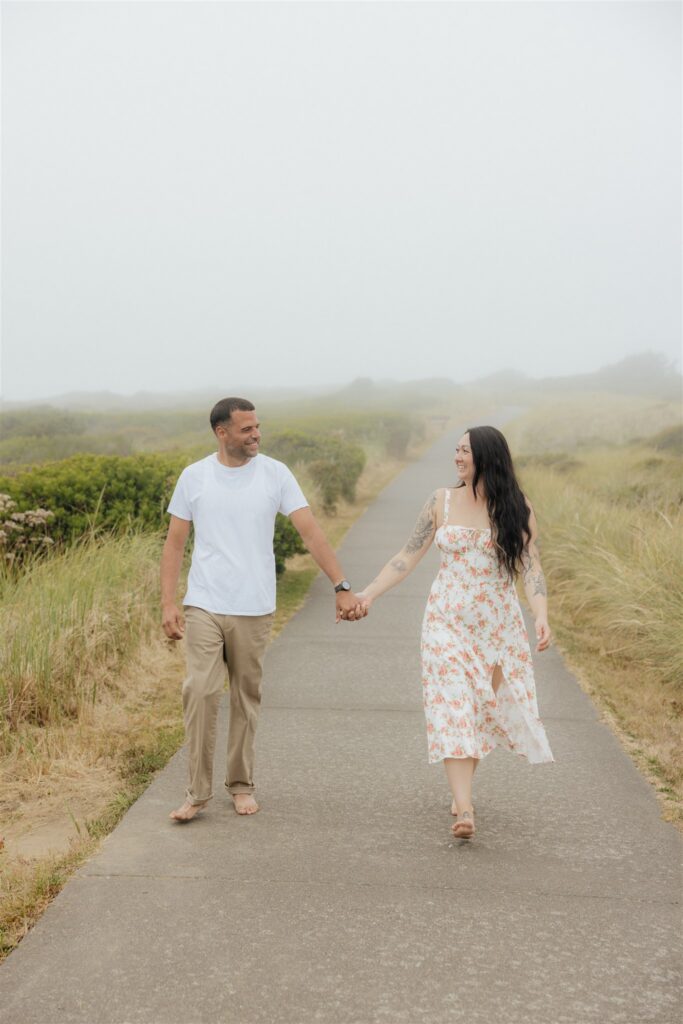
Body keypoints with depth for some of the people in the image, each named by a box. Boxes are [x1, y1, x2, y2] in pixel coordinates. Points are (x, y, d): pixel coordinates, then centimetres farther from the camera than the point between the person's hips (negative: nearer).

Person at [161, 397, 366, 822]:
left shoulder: (276, 474, -1)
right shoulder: (194, 477, 1)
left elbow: (311, 532, -5)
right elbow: (175, 544, 5)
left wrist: (342, 587, -13)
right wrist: (168, 604, -3)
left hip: (254, 610, 0)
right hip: (204, 607, 0)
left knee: (247, 698, 9)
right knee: (200, 694, -8)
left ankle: (242, 785, 23)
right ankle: (198, 792, 2)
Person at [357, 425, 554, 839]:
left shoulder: (517, 509, -4)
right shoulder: (442, 502, 1)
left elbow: (531, 566, -10)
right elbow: (408, 557, 3)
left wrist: (542, 615, -26)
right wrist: (368, 594, -4)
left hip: (499, 627, 0)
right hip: (448, 624, 0)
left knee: (484, 710, 9)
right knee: (453, 711, -9)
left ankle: (462, 790, 30)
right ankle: (464, 809, -14)